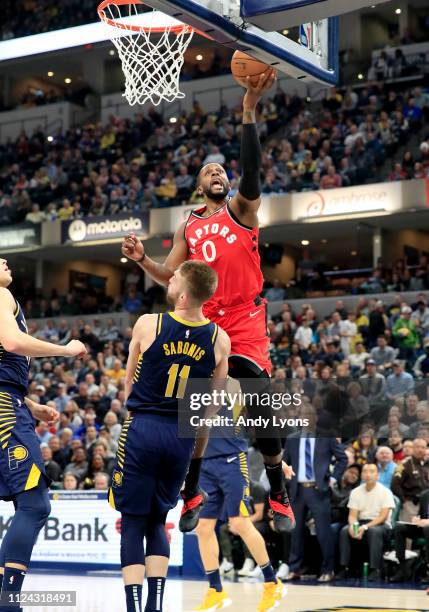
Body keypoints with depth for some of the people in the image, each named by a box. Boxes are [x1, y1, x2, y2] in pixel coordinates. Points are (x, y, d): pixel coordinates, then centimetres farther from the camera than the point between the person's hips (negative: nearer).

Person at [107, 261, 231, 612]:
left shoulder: (148, 324, -8)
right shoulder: (220, 340, -1)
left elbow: (129, 384, 7)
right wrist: (199, 450, 18)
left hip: (143, 428, -3)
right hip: (182, 436, 3)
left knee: (133, 521, 4)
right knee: (157, 521, 17)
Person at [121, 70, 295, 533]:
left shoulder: (241, 207, 4)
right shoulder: (188, 227, 16)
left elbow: (251, 171, -16)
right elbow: (171, 278, 17)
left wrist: (249, 111, -27)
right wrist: (141, 260, -3)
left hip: (245, 323, -4)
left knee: (262, 416, -11)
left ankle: (279, 498, 2)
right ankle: (192, 495, 15)